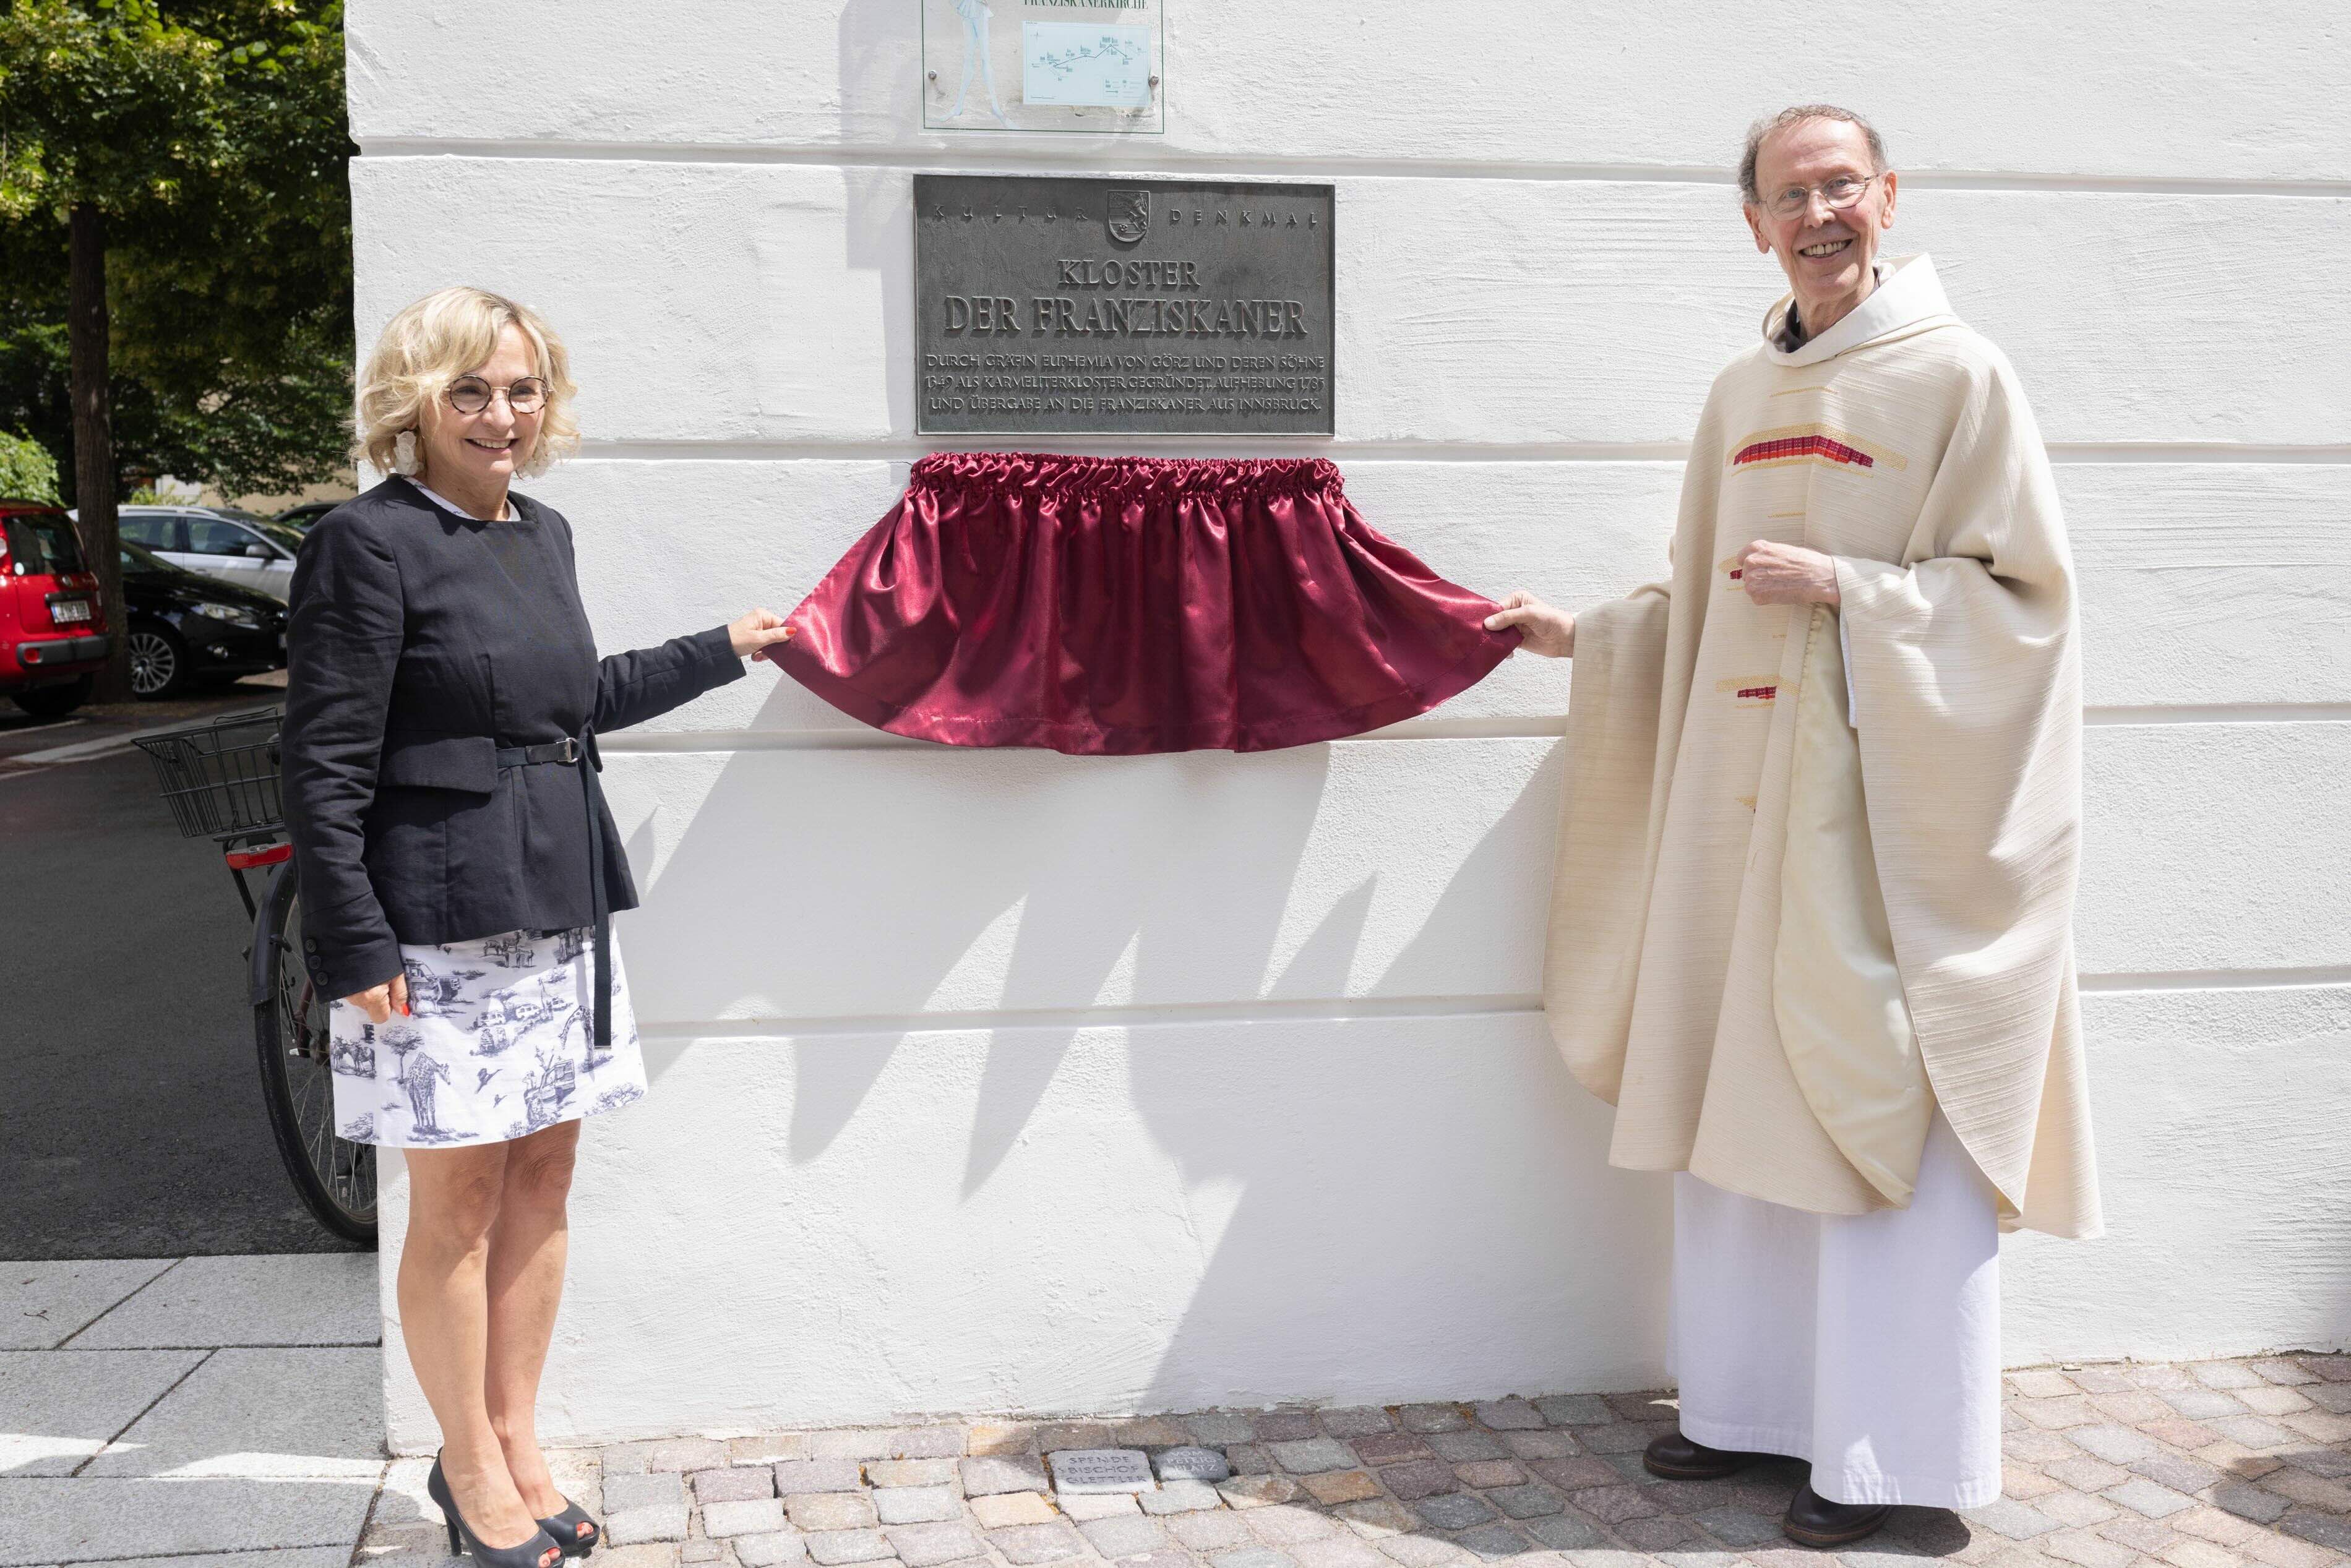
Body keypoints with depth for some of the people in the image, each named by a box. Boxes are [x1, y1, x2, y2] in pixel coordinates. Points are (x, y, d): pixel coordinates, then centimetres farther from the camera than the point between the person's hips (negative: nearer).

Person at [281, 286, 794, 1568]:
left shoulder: (543, 533, 12)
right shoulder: (369, 544, -11)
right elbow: (325, 767, -13)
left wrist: (724, 649, 30)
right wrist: (353, 949, -17)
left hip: (557, 913, 7)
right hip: (437, 927, -7)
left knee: (541, 1179, 12)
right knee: (459, 1197, 3)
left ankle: (515, 1443, 27)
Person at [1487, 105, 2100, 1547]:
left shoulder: (1959, 377, -6)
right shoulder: (1743, 395, 13)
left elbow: (2021, 594, -10)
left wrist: (1844, 589, -18)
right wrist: (1583, 635, 16)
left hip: (1882, 801, -6)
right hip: (1739, 794, 7)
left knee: (1885, 1109, -2)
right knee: (1743, 1102, 11)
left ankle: (1894, 1449, 11)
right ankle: (1755, 1401, 25)